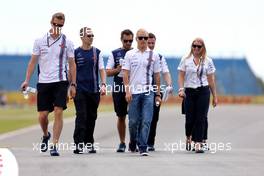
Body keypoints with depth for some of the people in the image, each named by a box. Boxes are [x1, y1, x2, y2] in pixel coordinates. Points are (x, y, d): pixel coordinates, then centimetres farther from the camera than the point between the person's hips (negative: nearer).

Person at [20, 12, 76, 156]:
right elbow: (33, 62, 7)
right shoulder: (40, 41, 5)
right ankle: (46, 135, 32)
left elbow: (72, 64, 7)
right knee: (42, 115, 2)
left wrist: (73, 84, 1)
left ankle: (54, 145, -6)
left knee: (58, 112, -11)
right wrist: (27, 80, -1)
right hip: (43, 82, 1)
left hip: (60, 81, -1)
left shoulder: (67, 43, 4)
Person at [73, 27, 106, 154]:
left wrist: (103, 84, -6)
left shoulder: (97, 52, 9)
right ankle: (78, 144, -12)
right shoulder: (76, 53, 3)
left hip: (94, 90, 3)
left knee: (91, 117, 8)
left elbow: (101, 70, 6)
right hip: (80, 90, -3)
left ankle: (89, 143, 18)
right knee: (81, 117, -11)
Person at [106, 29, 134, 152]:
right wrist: (117, 70, -11)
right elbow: (108, 72, 8)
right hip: (118, 89, 1)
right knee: (121, 117, 7)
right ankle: (122, 143, 16)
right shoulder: (115, 54, 10)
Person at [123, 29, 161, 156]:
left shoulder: (153, 55, 7)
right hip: (134, 92, 0)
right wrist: (127, 91, -9)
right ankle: (133, 142, 29)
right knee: (133, 121, 6)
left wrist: (158, 94, 7)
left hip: (148, 93, 0)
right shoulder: (130, 54, 5)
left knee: (146, 121, -9)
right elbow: (126, 74, 1)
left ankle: (143, 148, -8)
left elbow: (157, 76, 10)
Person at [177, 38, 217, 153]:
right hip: (189, 91, 0)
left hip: (203, 91, 0)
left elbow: (211, 80, 10)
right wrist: (181, 89, -11)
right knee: (190, 118, -3)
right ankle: (188, 137, 27)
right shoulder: (185, 60, 6)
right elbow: (181, 76, 5)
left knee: (201, 118, -6)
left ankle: (198, 144, -4)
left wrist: (214, 96, 9)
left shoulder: (208, 61, 8)